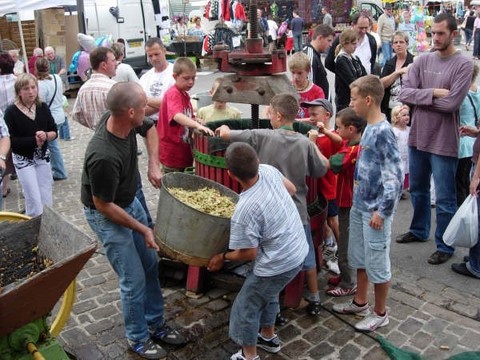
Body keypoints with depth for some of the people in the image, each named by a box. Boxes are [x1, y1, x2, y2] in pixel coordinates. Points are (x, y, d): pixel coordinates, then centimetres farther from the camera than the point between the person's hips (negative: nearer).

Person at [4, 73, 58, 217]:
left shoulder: (43, 107, -2)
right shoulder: (11, 112, -13)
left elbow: (54, 132, 1)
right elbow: (11, 141, -17)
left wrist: (45, 136, -20)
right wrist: (34, 141, -22)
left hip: (43, 157, 4)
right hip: (23, 160, -4)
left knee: (46, 199, 8)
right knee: (34, 200, -3)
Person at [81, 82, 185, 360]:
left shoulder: (122, 121, -15)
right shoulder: (104, 156, -36)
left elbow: (149, 128, 9)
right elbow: (103, 204, -23)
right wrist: (143, 229, -16)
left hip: (131, 201, 8)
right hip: (106, 215, -8)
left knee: (151, 264, 14)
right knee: (134, 279, 0)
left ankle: (156, 324, 33)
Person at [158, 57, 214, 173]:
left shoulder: (185, 95, 11)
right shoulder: (172, 94, -17)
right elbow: (177, 116, -35)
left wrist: (196, 124, 3)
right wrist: (198, 125, -48)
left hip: (183, 150, 9)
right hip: (171, 153, -8)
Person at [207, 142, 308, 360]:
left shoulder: (244, 211, -31)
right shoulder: (269, 171, -13)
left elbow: (249, 254, -18)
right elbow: (291, 189, 8)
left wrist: (222, 258, -1)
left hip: (278, 265, -8)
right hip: (299, 250, 8)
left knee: (245, 308, 14)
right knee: (268, 295, 31)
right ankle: (269, 337, 53)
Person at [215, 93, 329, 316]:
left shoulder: (262, 137, -12)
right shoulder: (306, 144, -6)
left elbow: (225, 135, -7)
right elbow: (322, 170, 6)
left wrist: (224, 129, 16)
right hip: (297, 213, 3)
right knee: (306, 257, 21)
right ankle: (314, 301, 36)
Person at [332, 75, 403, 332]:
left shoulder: (383, 132, -20)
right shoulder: (369, 128, 6)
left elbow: (396, 176, -23)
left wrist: (382, 211, -20)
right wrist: (359, 200, 16)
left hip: (375, 210, -9)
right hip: (360, 205, 9)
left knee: (377, 263, 8)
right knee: (359, 257, 21)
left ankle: (380, 313, 26)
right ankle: (360, 302, 39)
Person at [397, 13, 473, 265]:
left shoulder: (464, 65, -10)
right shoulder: (422, 60, 4)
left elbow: (451, 103, -20)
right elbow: (403, 94, -6)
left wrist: (419, 97, -10)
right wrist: (433, 93, -18)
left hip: (444, 141, -5)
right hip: (417, 136, 5)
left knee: (444, 199, 4)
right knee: (417, 190, 21)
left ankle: (445, 246, 20)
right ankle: (419, 230, 41)